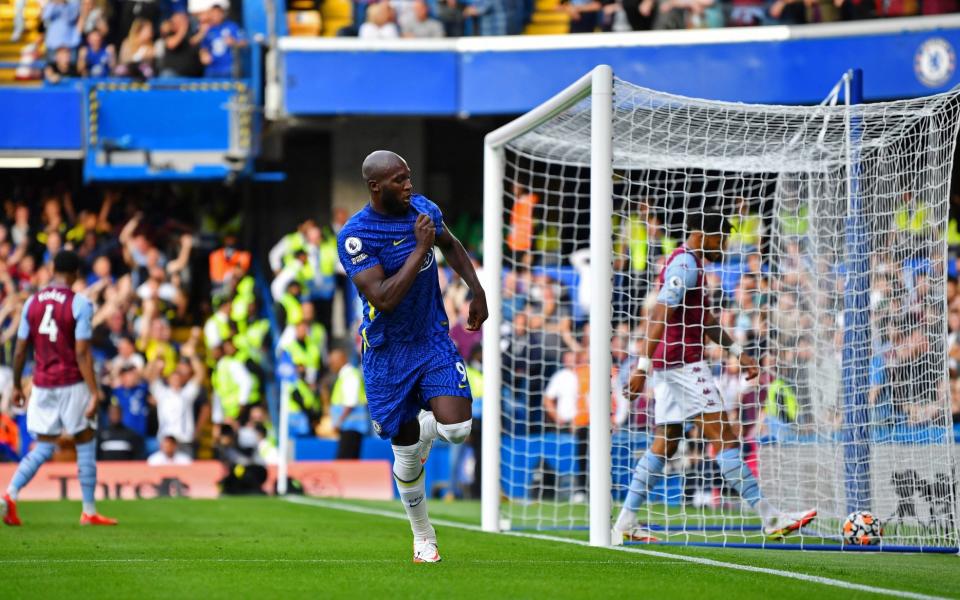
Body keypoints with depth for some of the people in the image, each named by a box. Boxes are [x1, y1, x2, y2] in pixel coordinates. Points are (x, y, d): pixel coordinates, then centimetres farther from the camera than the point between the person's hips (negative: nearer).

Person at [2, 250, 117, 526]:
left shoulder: (32, 303, 4)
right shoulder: (79, 304, -10)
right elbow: (82, 353, -15)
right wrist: (94, 392, -14)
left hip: (42, 385, 4)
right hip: (72, 384, -4)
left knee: (43, 447, 11)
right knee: (86, 445, 10)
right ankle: (89, 511, 13)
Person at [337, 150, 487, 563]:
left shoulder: (424, 209, -2)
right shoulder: (355, 235, -19)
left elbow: (450, 244, 22)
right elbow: (384, 300, -28)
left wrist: (477, 290, 14)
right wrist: (420, 248, -27)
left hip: (434, 340, 3)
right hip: (388, 354, -3)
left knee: (457, 429, -18)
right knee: (407, 456, 4)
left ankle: (425, 425, 20)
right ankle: (423, 537, 26)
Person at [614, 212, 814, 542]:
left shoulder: (689, 264, 21)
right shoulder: (686, 265, -12)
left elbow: (706, 322, 28)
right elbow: (660, 315, -21)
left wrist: (739, 353, 24)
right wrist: (643, 366, -26)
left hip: (667, 365, 11)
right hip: (684, 362, -11)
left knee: (666, 442, 11)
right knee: (724, 437, -11)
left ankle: (626, 521, 8)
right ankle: (770, 518, -12)